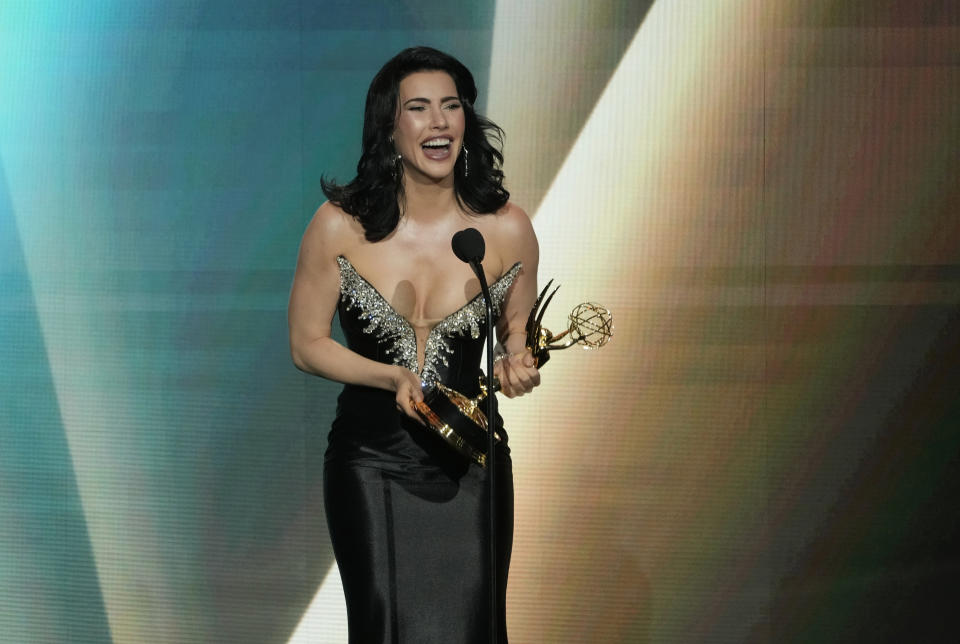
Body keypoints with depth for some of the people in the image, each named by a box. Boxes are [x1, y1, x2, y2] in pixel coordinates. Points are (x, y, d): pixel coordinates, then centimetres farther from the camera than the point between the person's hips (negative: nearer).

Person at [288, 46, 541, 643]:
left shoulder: (506, 228, -6)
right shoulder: (340, 226, -9)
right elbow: (307, 344, 0)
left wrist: (518, 362, -12)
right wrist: (393, 378, -15)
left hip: (468, 463, 1)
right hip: (371, 464, -1)